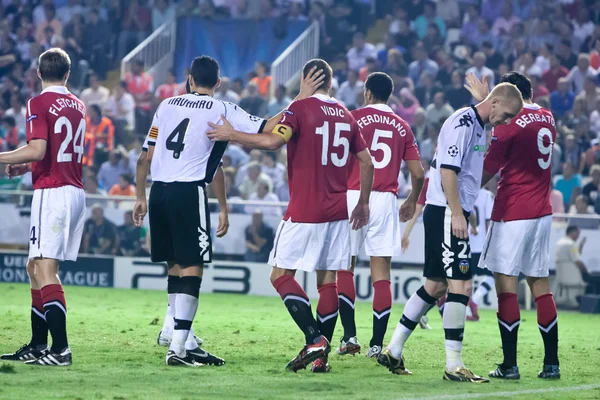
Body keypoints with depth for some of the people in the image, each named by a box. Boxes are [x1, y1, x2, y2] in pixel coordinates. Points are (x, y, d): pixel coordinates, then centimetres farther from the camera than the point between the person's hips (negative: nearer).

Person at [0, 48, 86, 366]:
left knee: (45, 270, -11)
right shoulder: (77, 106, 14)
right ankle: (37, 346, 18)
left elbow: (38, 150, -20)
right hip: (76, 191, 8)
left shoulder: (38, 104, -9)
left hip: (52, 193, -8)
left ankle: (60, 349, -20)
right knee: (35, 268, 16)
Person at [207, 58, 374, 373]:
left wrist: (232, 135, -9)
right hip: (337, 212, 6)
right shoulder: (345, 115, 12)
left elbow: (273, 141, -21)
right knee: (327, 279, 6)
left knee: (281, 275, 0)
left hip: (304, 212, -6)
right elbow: (366, 161, 13)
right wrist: (363, 203, 24)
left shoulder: (300, 108, -7)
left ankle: (314, 339, -15)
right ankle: (321, 356, 1)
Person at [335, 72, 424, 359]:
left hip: (353, 196, -2)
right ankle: (376, 344, 1)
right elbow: (418, 173, 10)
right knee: (382, 275, 3)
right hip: (386, 199, 2)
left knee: (344, 268, 7)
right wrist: (412, 201, 25)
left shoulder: (354, 118, 0)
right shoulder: (402, 127, 10)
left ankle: (349, 335, -4)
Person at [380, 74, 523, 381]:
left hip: (452, 214, 10)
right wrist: (457, 214, -21)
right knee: (461, 285, -11)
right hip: (446, 213, -10)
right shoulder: (462, 122, -14)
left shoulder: (478, 127, 17)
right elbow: (447, 169, -20)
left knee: (436, 285, 13)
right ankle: (454, 365, -9)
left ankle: (393, 352, 18)